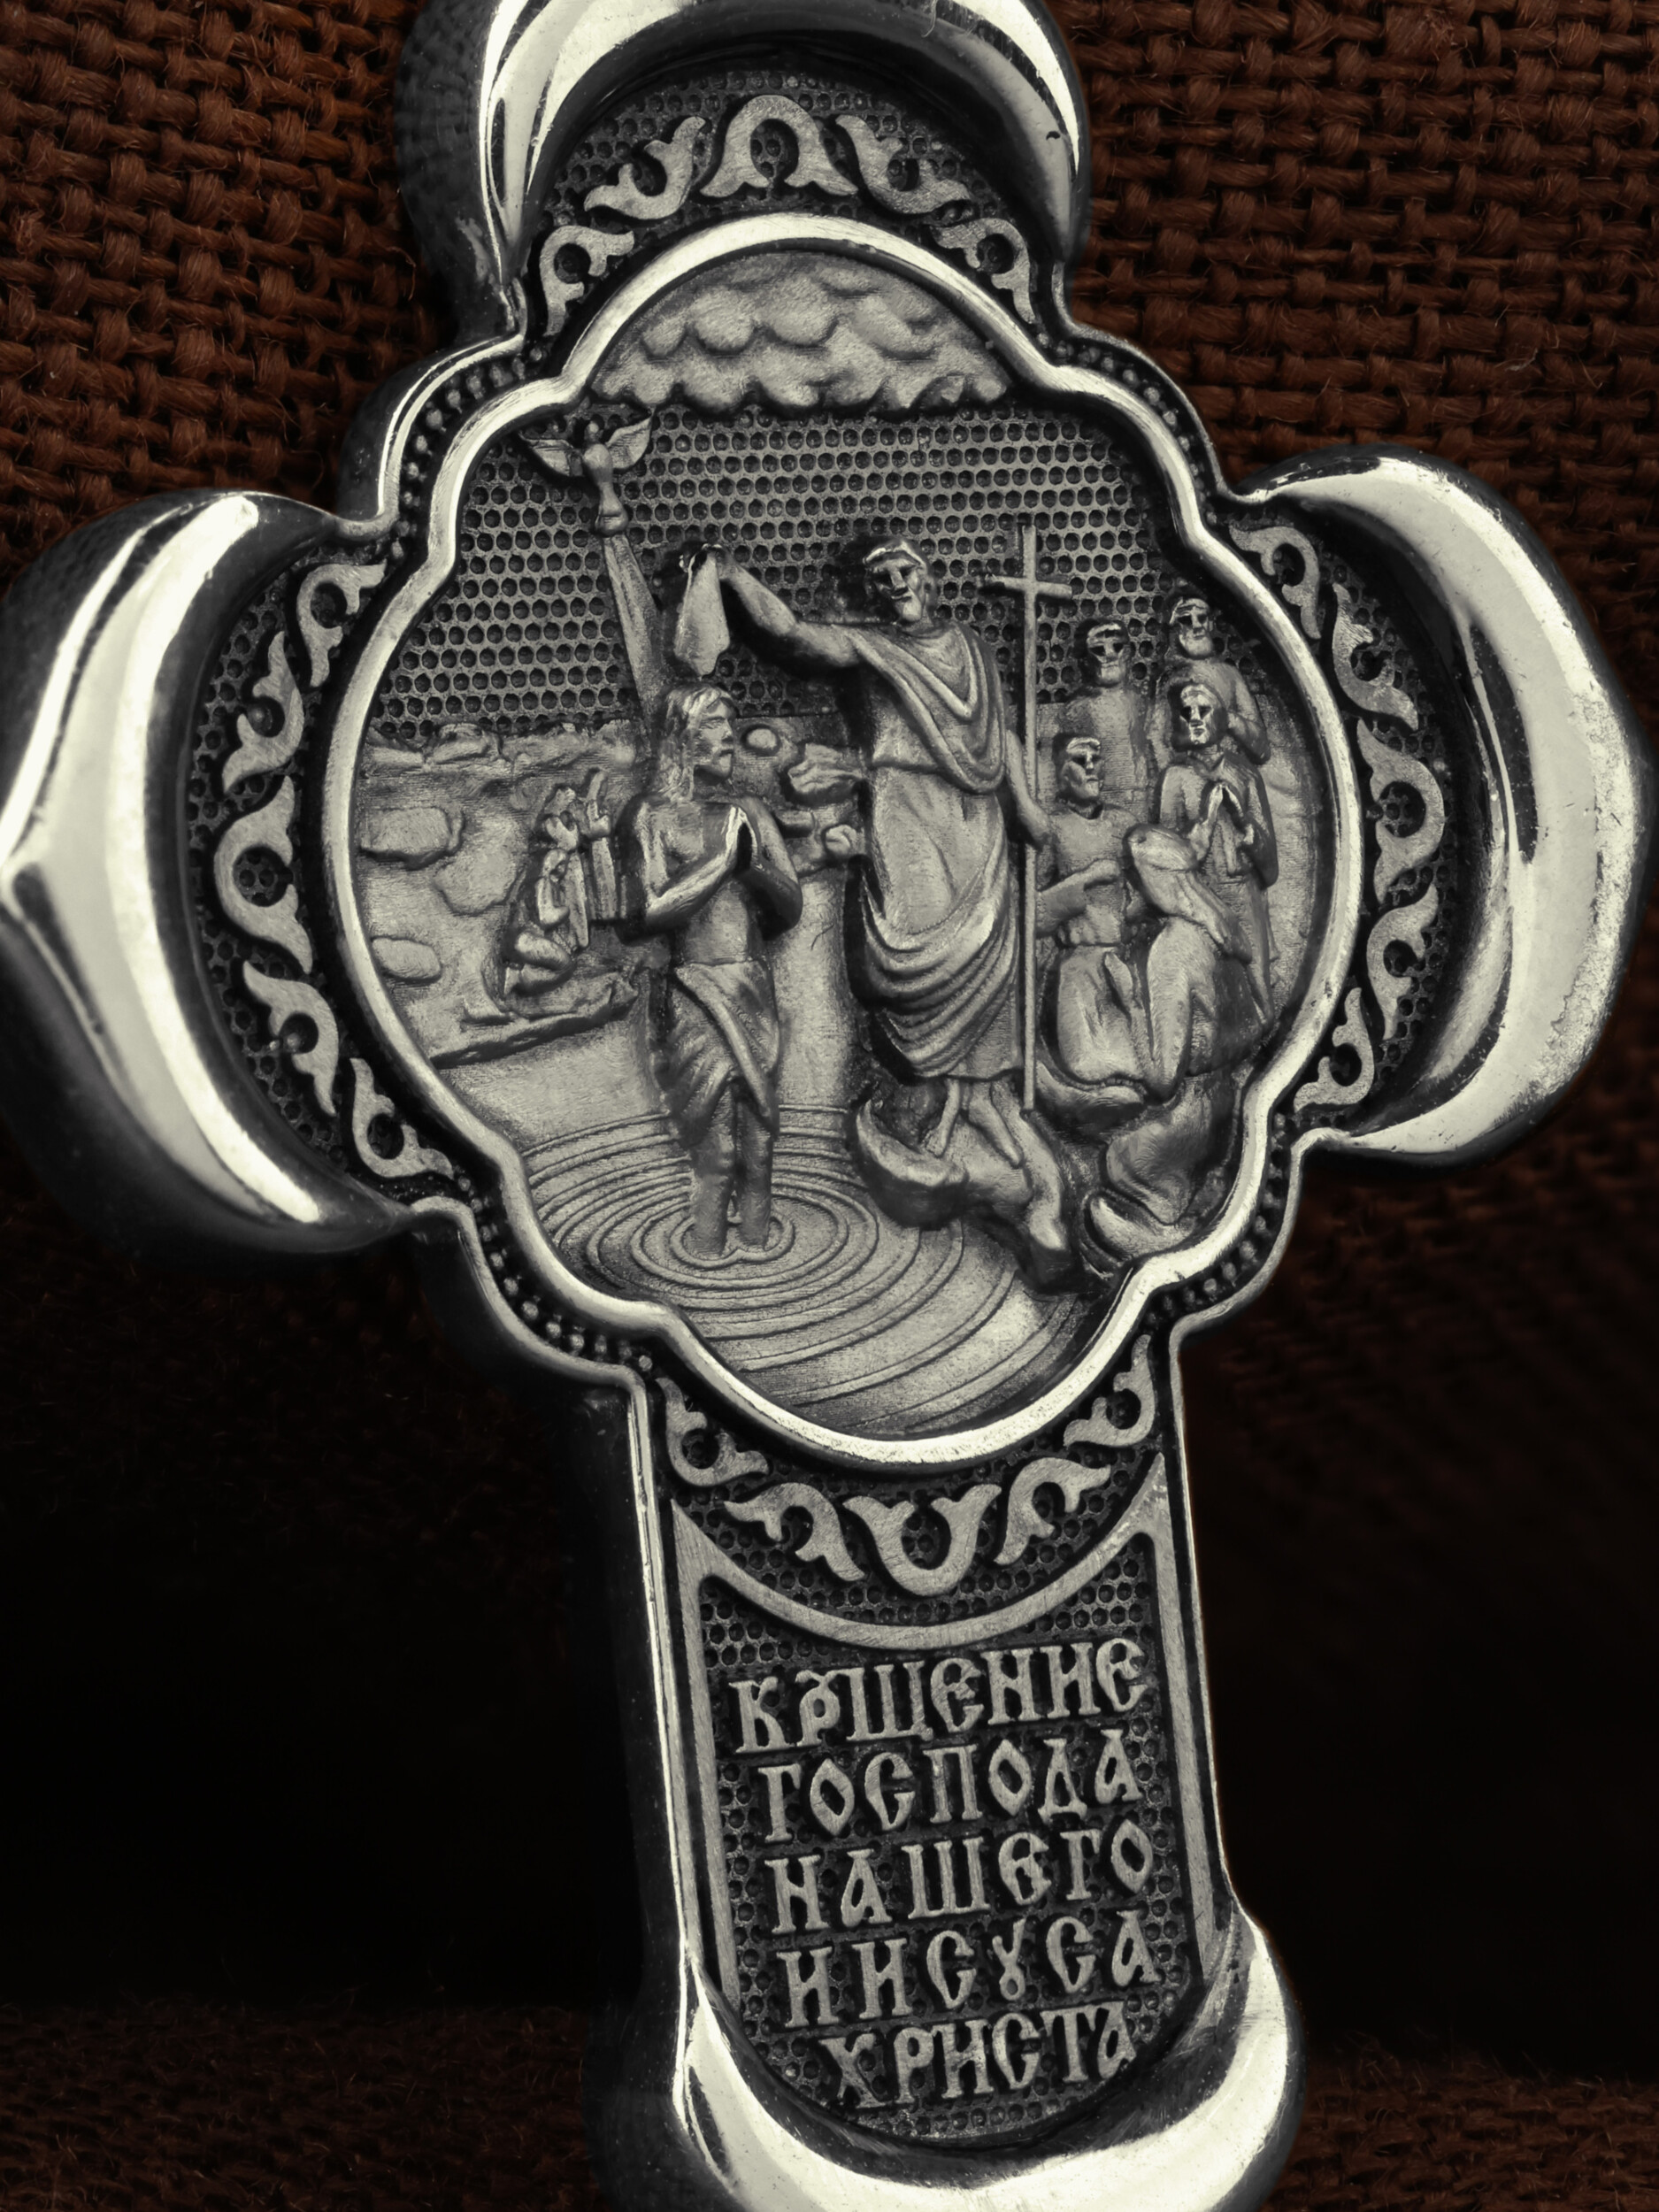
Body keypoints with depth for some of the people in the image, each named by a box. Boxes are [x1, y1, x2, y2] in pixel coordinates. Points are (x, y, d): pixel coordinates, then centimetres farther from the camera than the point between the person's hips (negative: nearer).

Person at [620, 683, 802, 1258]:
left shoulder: (749, 813, 14)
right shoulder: (654, 817, -1)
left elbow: (791, 905, 13)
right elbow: (649, 912, -12)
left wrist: (752, 861, -6)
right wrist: (723, 860, -9)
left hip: (756, 990, 5)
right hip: (696, 991, -5)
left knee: (759, 1132, 4)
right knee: (713, 1147, -6)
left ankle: (755, 1236, 12)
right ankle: (707, 1248, 2)